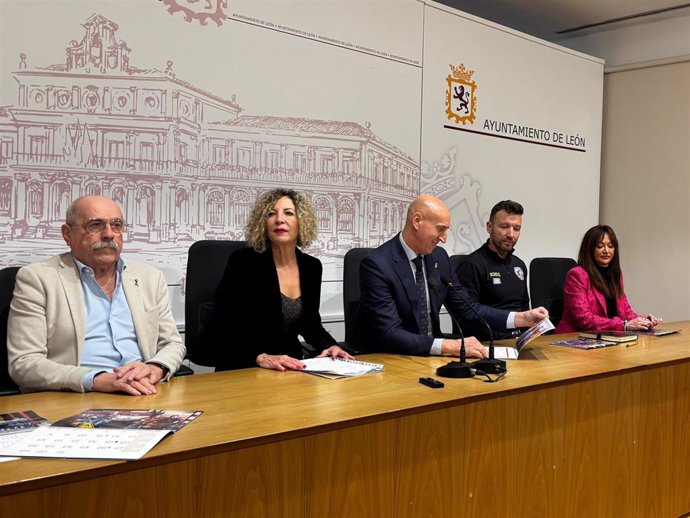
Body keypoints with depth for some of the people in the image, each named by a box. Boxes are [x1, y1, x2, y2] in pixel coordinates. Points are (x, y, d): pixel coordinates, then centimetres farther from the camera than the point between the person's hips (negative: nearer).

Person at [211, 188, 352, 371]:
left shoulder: (312, 266, 5)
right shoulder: (243, 262, -11)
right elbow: (222, 328, -15)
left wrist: (329, 345, -4)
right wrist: (261, 357, -28)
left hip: (291, 368, 4)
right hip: (243, 370, -4)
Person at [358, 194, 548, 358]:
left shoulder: (439, 257, 3)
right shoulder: (377, 265, -18)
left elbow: (466, 308, 9)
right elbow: (389, 334, -24)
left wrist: (521, 318, -2)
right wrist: (449, 346, -32)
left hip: (429, 355, 7)